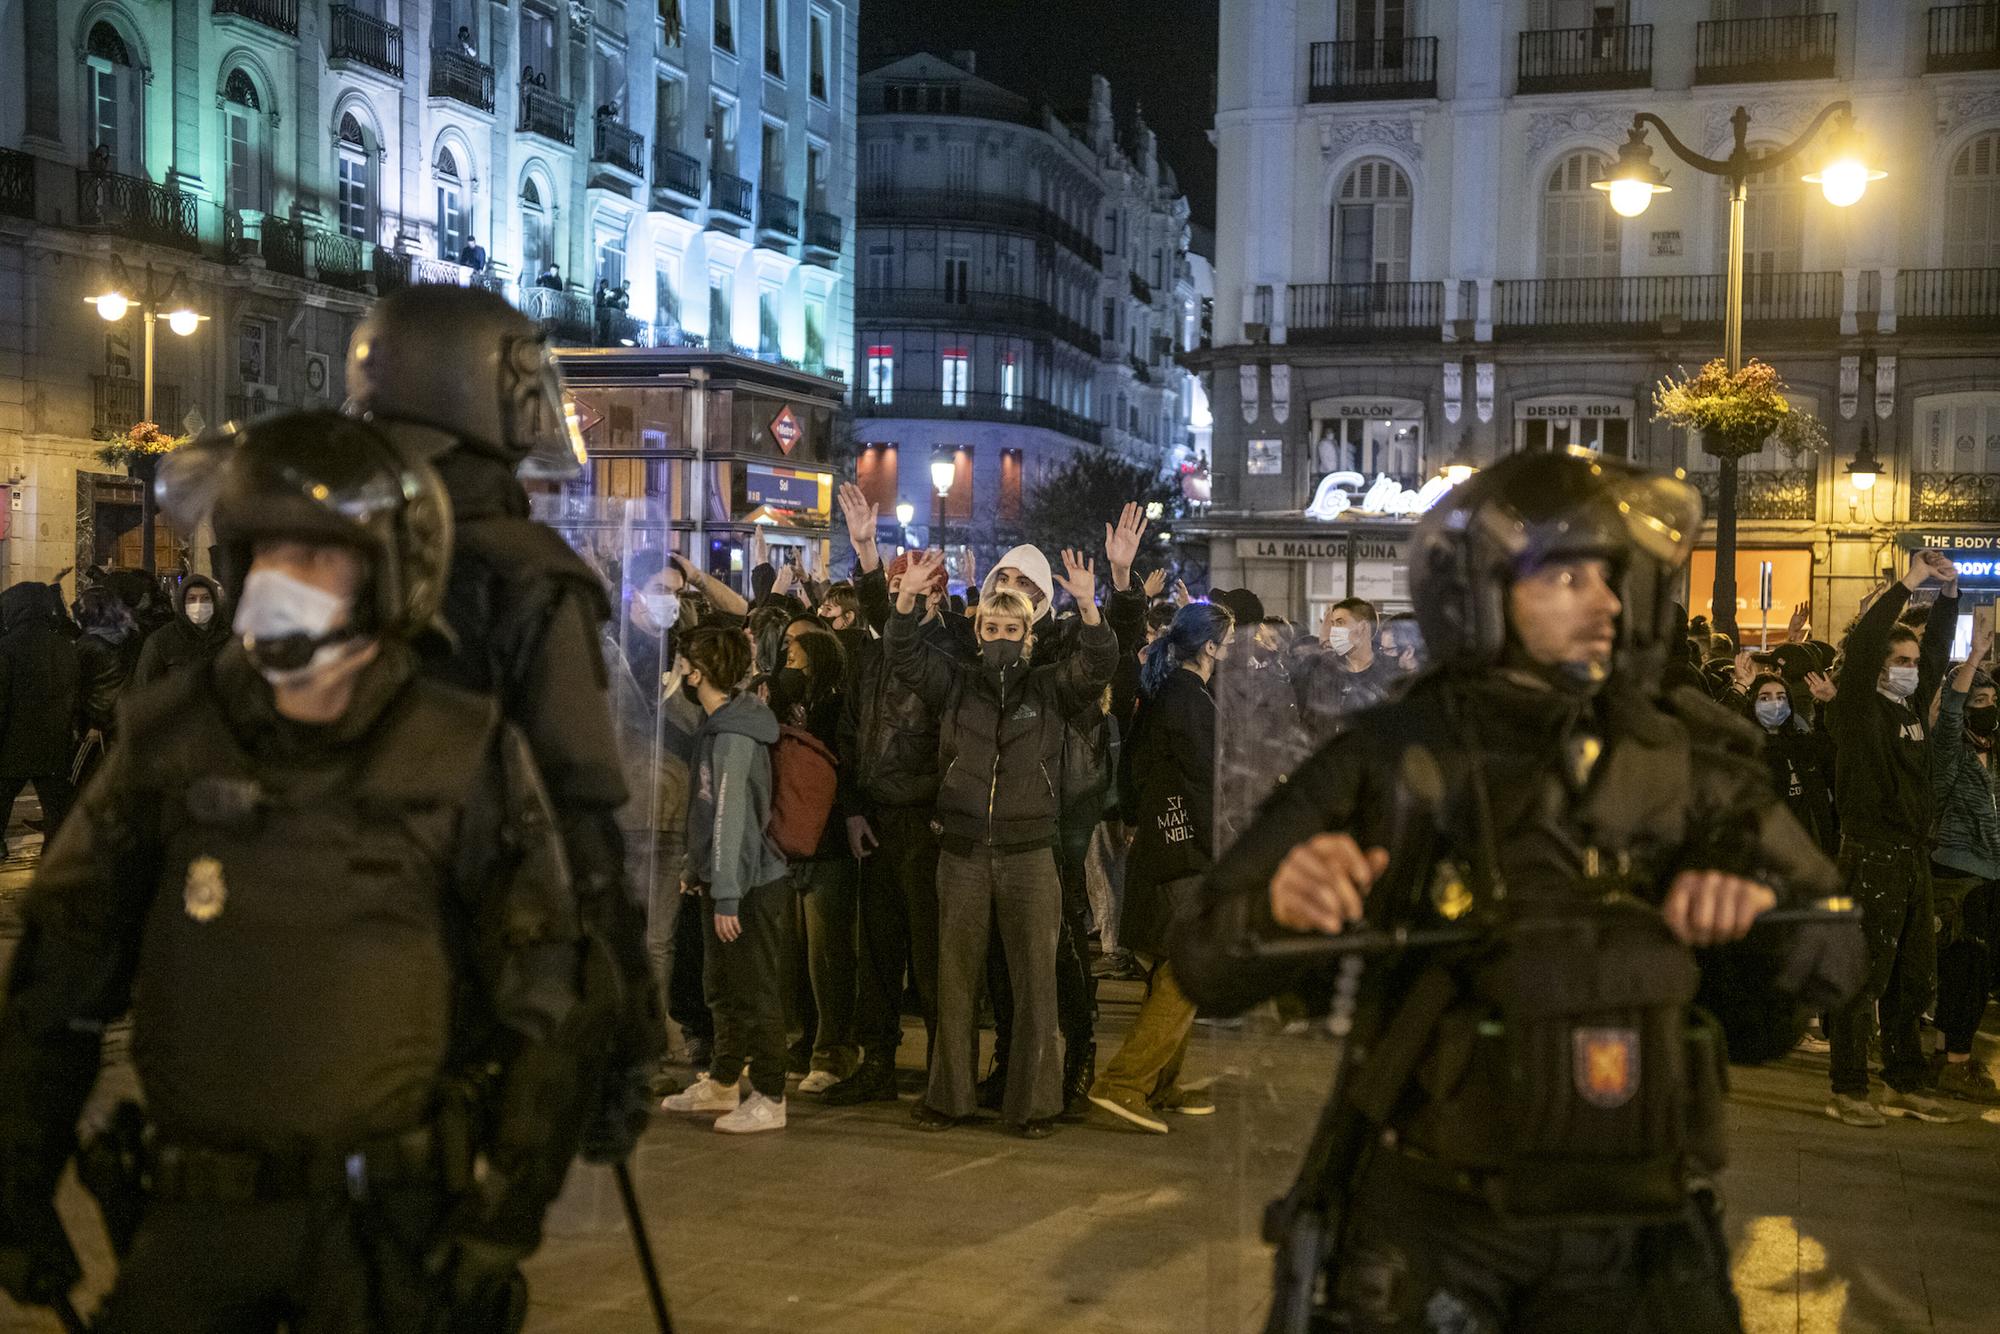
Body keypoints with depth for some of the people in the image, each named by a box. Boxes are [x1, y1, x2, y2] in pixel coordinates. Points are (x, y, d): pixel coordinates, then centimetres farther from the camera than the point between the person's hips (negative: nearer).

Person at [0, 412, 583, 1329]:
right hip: (193, 1216, 2)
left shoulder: (466, 763, -5)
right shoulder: (167, 742, 0)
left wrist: (504, 1210, -4)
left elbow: (532, 1003, -1)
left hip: (386, 1217, -2)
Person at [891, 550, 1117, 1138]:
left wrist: (1087, 606, -26)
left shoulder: (1051, 688, 5)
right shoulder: (956, 683, 9)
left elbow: (1099, 665, -10)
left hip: (1029, 853, -1)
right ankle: (950, 1095, 18)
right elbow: (903, 654, -2)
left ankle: (1033, 1101, 9)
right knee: (956, 978, 8)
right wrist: (908, 594, -17)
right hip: (962, 853, 1)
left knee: (1035, 980, 1)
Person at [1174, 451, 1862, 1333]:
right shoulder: (1390, 764, -8)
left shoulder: (1680, 761, 0)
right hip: (1427, 1224, -3)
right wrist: (1277, 907, -30)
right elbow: (1209, 970, -8)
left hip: (1628, 1242, 3)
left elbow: (1828, 957, 6)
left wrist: (1760, 899, -15)